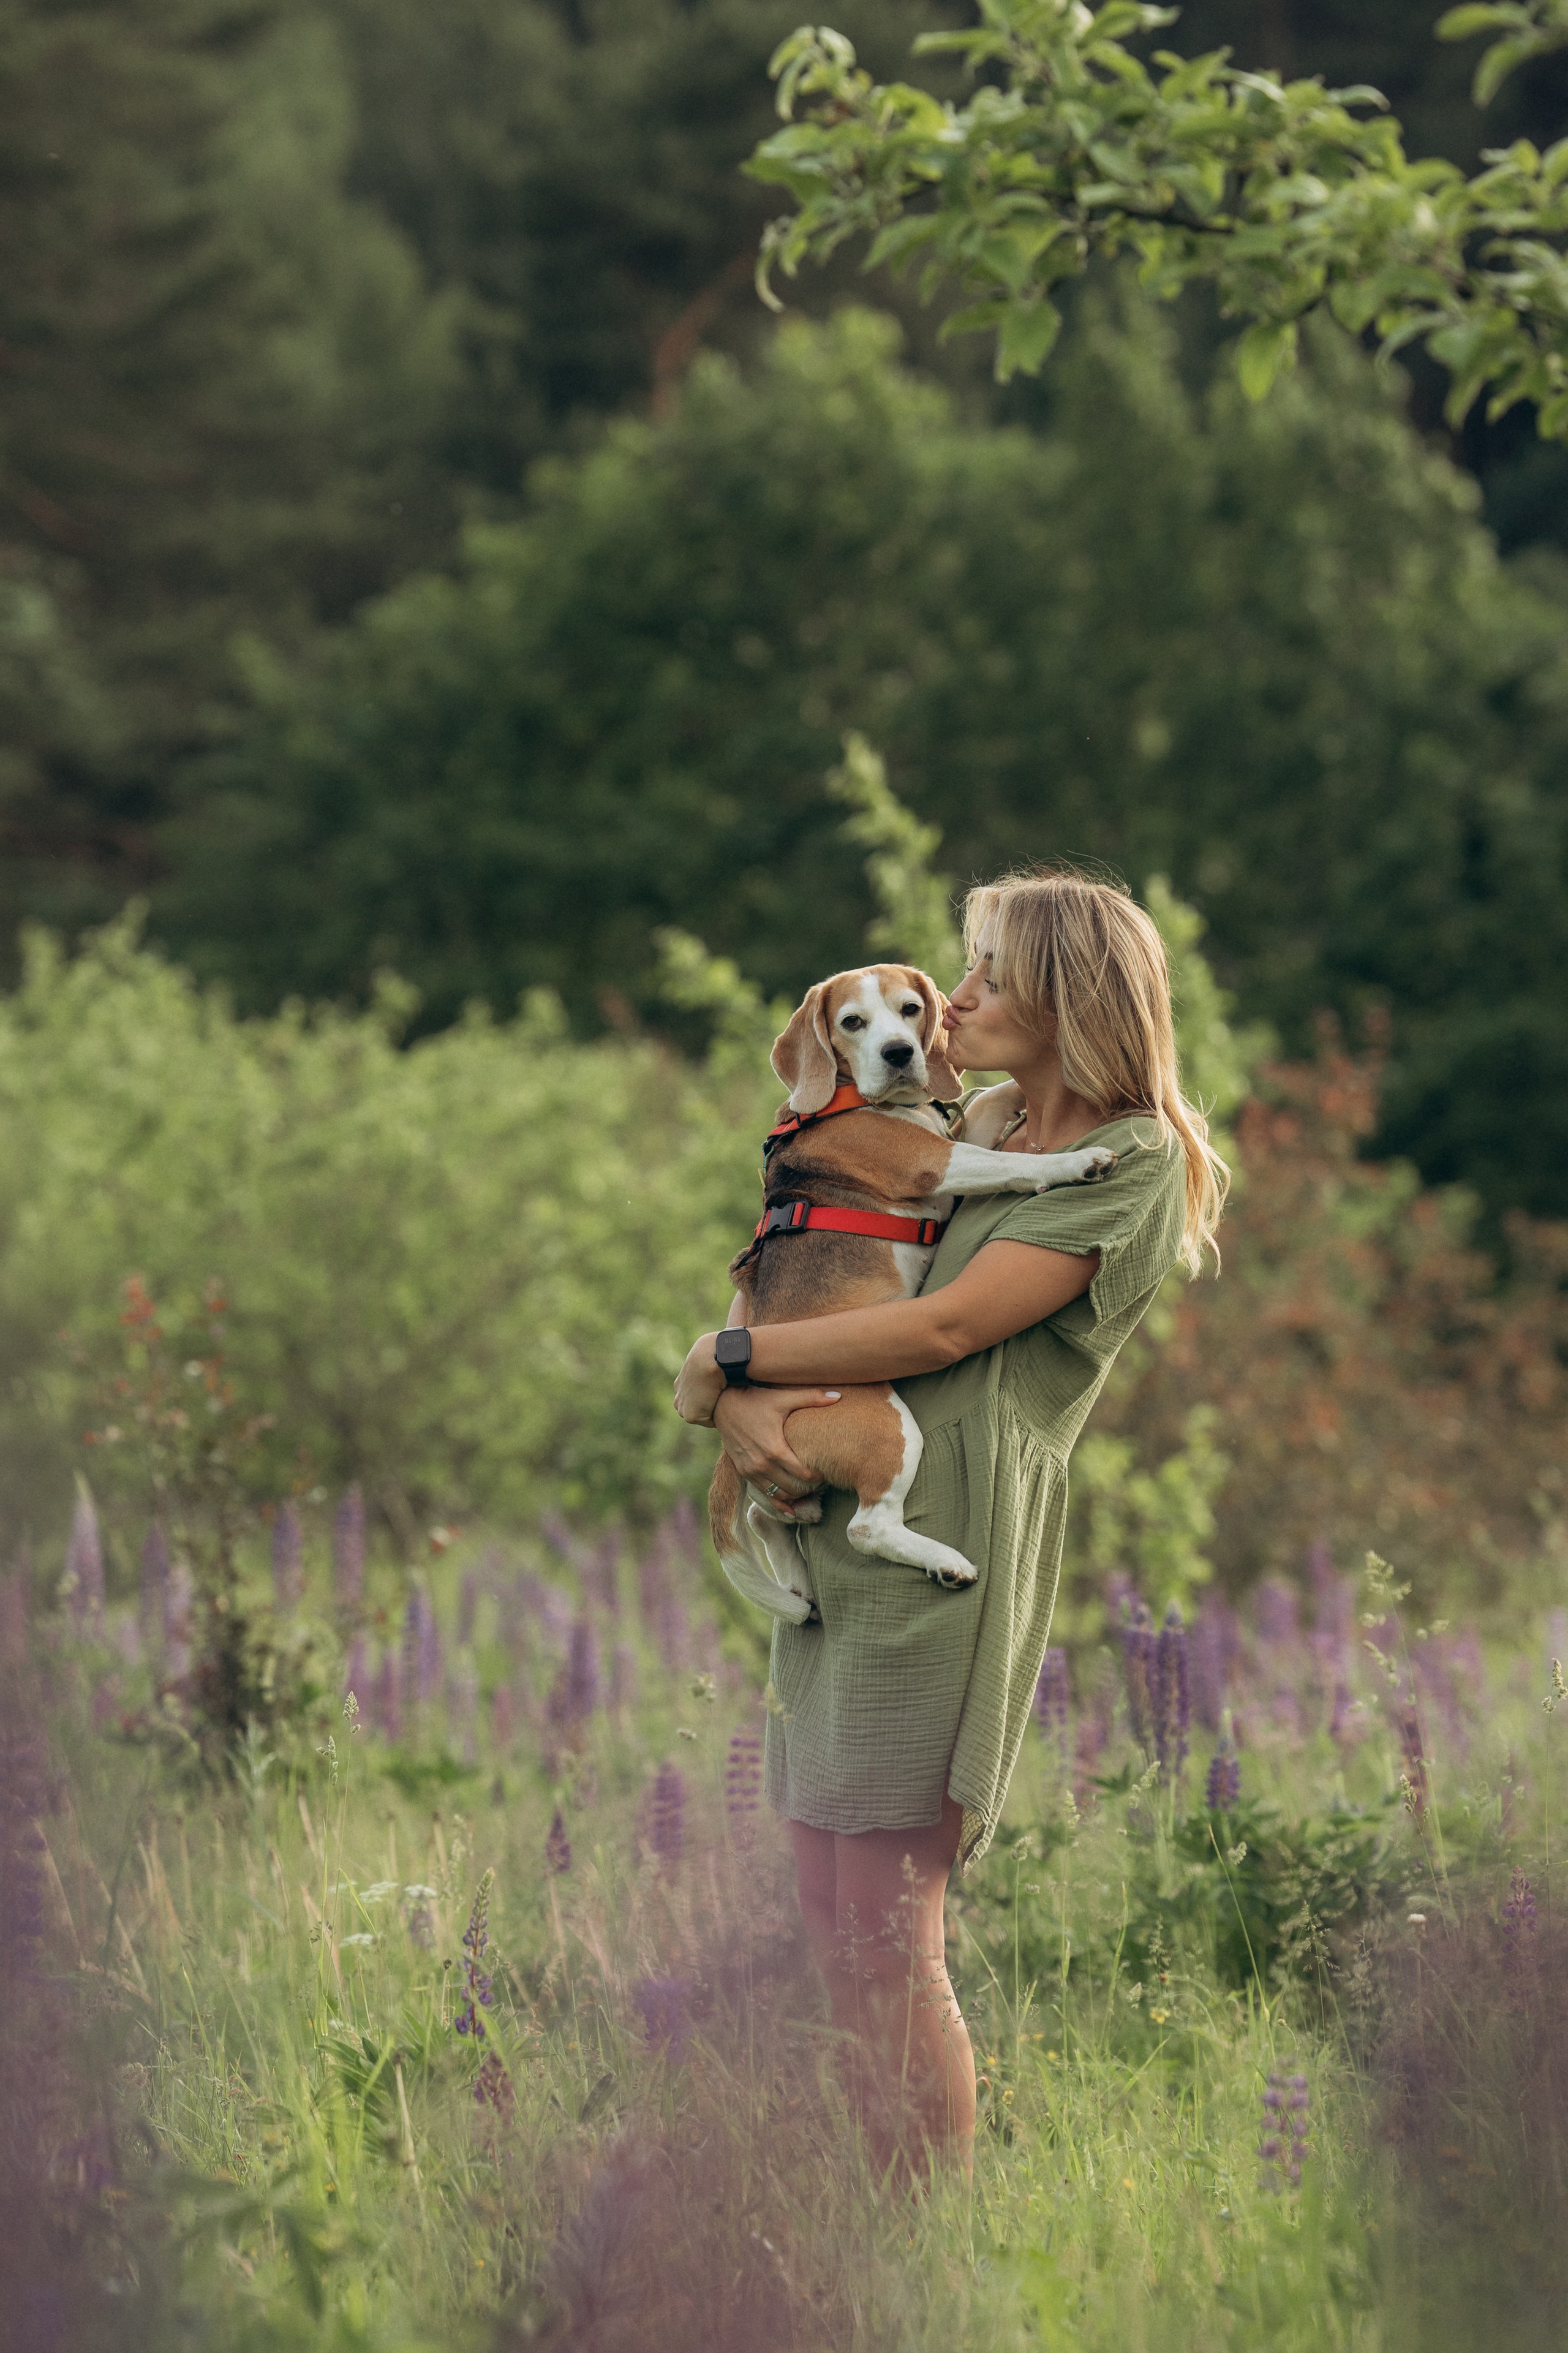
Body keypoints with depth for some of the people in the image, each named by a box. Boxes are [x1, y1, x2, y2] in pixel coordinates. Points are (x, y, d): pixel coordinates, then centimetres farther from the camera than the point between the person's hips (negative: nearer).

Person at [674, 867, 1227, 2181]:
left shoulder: (1136, 1164, -4)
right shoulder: (974, 1132, 20)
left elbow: (946, 1328, -14)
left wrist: (722, 1361, -6)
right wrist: (743, 1405, -5)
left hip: (951, 1543, -8)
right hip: (836, 1533, 8)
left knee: (888, 1938, -11)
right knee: (833, 1929, 7)